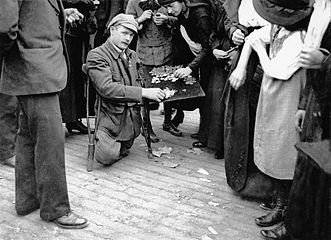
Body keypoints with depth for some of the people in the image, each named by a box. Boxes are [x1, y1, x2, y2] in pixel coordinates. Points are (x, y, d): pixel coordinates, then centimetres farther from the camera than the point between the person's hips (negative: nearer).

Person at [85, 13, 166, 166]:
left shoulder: (132, 55, 14)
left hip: (132, 117, 6)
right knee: (107, 157, -21)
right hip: (110, 115, -6)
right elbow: (106, 88, -25)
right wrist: (143, 92, -30)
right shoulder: (96, 55, -12)